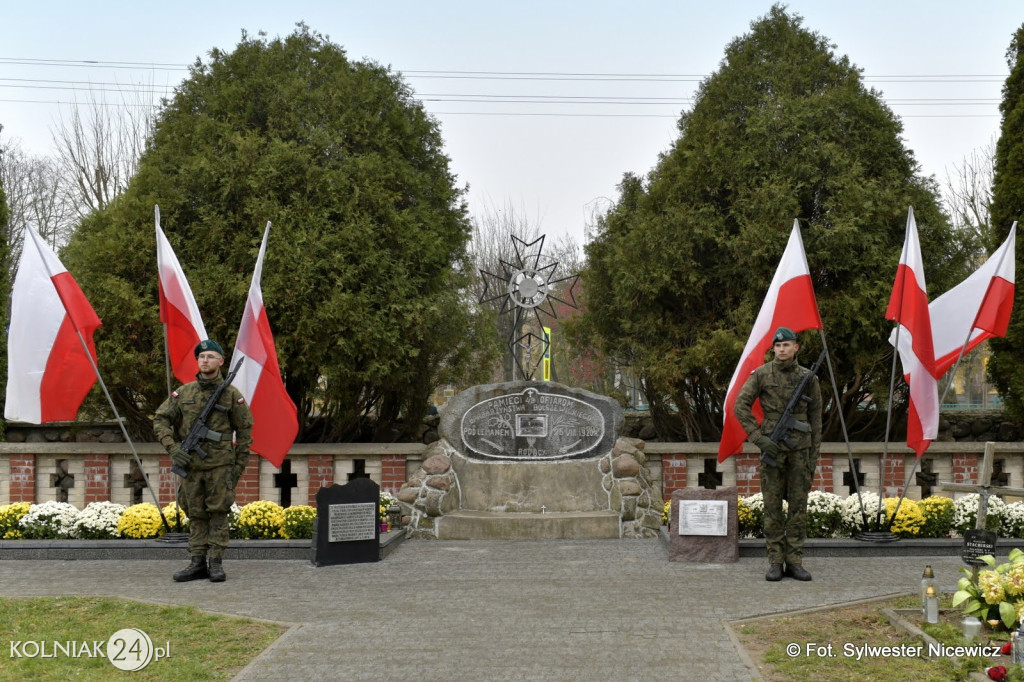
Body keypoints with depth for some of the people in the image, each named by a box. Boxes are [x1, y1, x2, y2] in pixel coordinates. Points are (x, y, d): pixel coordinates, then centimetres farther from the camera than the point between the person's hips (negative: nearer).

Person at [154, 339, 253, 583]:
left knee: (218, 513, -2)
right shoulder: (183, 393, 6)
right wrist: (172, 448, -5)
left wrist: (240, 464, 0)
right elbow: (160, 420, 8)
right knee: (196, 515, 7)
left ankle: (216, 564, 2)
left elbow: (245, 431, 3)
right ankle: (197, 564, 11)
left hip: (220, 465, -3)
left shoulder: (231, 394, -1)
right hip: (191, 465, 3)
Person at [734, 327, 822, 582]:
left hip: (800, 448, 2)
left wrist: (814, 454, 5)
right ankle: (775, 562, 8)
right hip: (772, 447, -2)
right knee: (773, 506, 2)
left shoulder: (808, 377, 5)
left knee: (799, 507, 4)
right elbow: (741, 406, -5)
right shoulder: (761, 374, -1)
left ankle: (795, 561, 10)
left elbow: (815, 417, 9)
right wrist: (759, 438, -13)